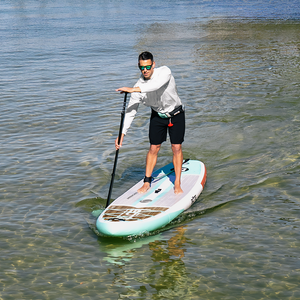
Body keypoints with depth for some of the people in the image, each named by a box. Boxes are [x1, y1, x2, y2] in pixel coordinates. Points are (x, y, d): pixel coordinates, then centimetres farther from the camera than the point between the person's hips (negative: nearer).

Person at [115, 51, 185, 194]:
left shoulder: (164, 71, -25)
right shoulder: (139, 86, -17)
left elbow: (156, 85, -48)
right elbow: (130, 111, -14)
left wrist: (133, 89, -52)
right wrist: (122, 133, -21)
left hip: (176, 115, -2)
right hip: (157, 116, 2)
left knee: (176, 147, -5)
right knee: (153, 148, 2)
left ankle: (177, 184, 2)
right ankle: (147, 182, 14)